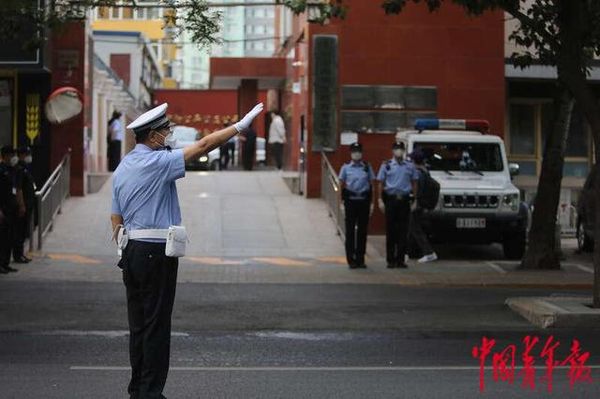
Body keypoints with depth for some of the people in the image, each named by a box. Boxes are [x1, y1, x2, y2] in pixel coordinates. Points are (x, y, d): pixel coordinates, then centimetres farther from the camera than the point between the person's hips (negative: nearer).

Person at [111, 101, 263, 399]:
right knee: (156, 326, -4)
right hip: (156, 252, -8)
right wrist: (239, 126, -10)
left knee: (138, 324, 12)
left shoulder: (122, 168, 14)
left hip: (131, 252, 8)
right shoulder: (157, 162, -12)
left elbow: (116, 218, 16)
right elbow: (203, 146, -15)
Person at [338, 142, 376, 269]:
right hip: (351, 201, -1)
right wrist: (343, 203, -2)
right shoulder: (346, 168, 2)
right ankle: (351, 260, 6)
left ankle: (360, 259, 13)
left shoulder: (367, 167, 6)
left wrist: (371, 203, 5)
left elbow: (371, 186, 8)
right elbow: (342, 186, 4)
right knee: (350, 231, 1)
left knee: (362, 231, 5)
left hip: (364, 201, 2)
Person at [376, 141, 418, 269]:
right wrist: (380, 200, -5)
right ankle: (390, 259, 3)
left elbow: (414, 183, 11)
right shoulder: (386, 165, 4)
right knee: (390, 230, 0)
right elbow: (380, 184, 3)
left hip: (404, 200, 2)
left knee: (403, 230, 1)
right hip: (391, 199, -1)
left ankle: (401, 259, 7)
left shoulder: (410, 166, 9)